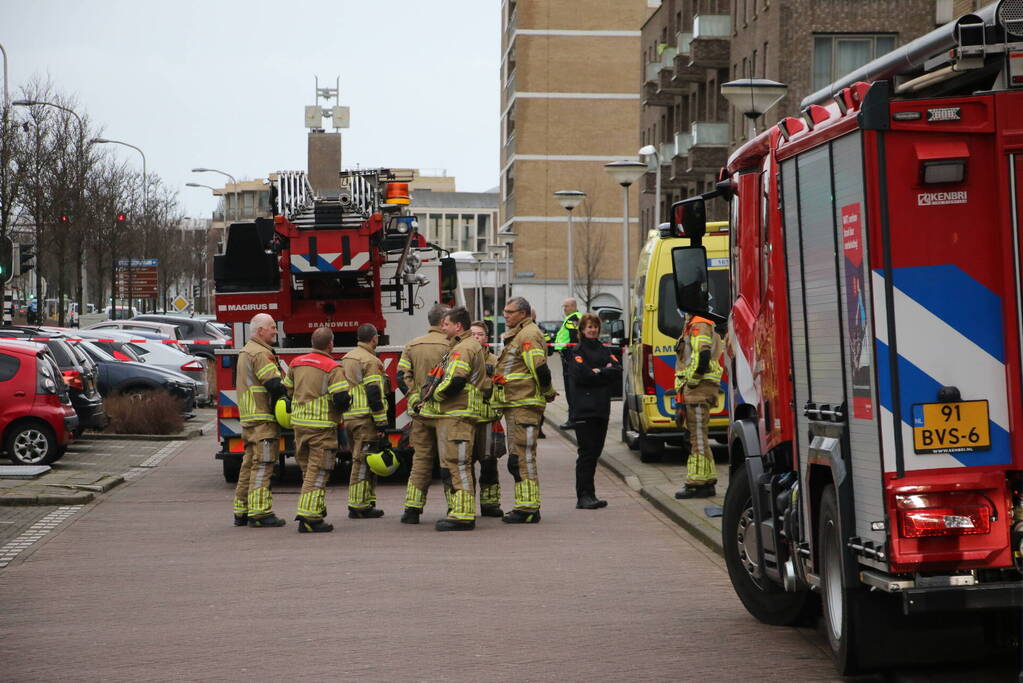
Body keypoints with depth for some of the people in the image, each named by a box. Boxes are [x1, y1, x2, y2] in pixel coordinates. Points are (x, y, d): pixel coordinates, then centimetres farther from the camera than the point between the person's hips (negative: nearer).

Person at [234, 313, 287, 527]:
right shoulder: (261, 353, -14)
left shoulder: (246, 351, 20)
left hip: (249, 419, 10)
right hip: (263, 417, -10)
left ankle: (242, 511, 15)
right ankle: (260, 512, -12)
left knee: (249, 464, 12)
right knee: (263, 464, -10)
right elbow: (275, 385, -21)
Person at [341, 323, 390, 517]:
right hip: (365, 418, -9)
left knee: (361, 461, 15)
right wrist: (381, 423, -15)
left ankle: (367, 502, 19)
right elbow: (374, 394, -17)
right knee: (363, 462, -6)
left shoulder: (347, 358, 18)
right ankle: (359, 506, -6)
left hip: (348, 417, 9)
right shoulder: (371, 361, -11)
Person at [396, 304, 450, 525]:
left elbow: (402, 377, 2)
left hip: (420, 413, 4)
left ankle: (412, 509, 4)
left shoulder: (412, 346, 8)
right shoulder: (450, 345, -8)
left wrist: (414, 399, 1)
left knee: (421, 460, 9)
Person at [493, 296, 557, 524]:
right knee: (517, 458, 13)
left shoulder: (528, 334, -12)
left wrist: (548, 392, -8)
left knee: (523, 457, -11)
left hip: (525, 405, -11)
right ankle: (527, 506, 17)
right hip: (515, 405, 11)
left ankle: (528, 509, -10)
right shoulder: (516, 335, 21)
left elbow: (540, 368, -20)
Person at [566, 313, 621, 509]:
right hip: (585, 409, -6)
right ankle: (584, 496, -8)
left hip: (602, 408, 6)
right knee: (587, 451, -9)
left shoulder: (603, 350, 17)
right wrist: (605, 373, -6)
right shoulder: (578, 351, 0)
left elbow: (618, 373, 3)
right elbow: (581, 375, -16)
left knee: (595, 451, 7)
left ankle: (589, 495, 12)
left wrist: (596, 372, -8)